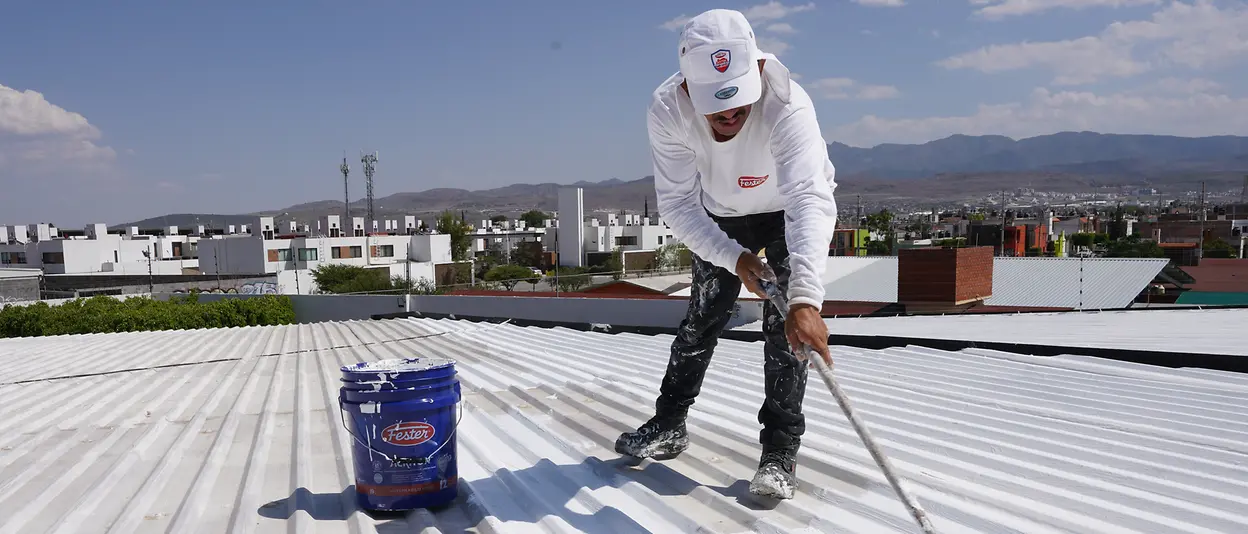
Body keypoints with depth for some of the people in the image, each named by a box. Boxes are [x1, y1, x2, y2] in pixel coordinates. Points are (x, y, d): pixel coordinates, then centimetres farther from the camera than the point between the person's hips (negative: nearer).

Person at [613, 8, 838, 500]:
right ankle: (669, 426, 26)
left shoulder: (787, 104, -41)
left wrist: (805, 299, -63)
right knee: (702, 317, 9)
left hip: (791, 210, -2)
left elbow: (810, 201, -51)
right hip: (721, 215, 3)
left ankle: (780, 449, 0)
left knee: (784, 323, -12)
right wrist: (734, 257, -39)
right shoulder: (667, 110, -31)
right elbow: (678, 205, -26)